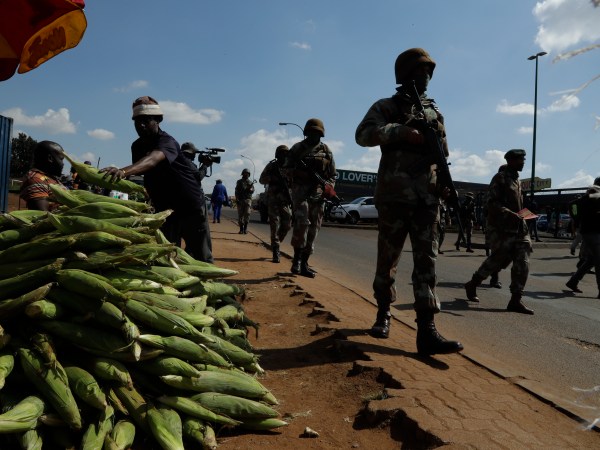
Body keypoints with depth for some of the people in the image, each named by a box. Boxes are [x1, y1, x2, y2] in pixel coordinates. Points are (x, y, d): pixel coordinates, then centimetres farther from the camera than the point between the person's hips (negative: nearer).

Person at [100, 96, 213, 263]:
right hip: (165, 208, 6)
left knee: (200, 255, 3)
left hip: (190, 205, -6)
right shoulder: (137, 146, 2)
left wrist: (124, 171, -59)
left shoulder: (167, 141, -22)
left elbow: (153, 159, -44)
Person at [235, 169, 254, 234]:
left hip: (247, 199, 0)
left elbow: (252, 191, 6)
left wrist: (250, 189, -17)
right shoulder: (239, 182, 12)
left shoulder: (250, 182, 14)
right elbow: (236, 191, 6)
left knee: (247, 213, -13)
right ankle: (241, 229, 5)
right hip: (240, 200, 0)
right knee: (240, 214, 0)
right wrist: (237, 199, -6)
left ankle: (245, 227, -6)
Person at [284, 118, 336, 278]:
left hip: (318, 193, 3)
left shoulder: (326, 151, 13)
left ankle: (304, 264, 9)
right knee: (302, 222, -22)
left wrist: (329, 188, -4)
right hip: (300, 190, -3)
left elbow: (332, 175, 15)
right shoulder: (297, 148, 7)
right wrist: (300, 174, -16)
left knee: (313, 229, 2)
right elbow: (287, 169, 5)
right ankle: (297, 259, -11)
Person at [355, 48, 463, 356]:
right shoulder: (386, 107, 4)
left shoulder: (434, 111, 18)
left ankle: (427, 331, -6)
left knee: (427, 260, -5)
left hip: (427, 197, 4)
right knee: (388, 259, 6)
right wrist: (402, 131, -23)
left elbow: (442, 151, 21)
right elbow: (363, 134, -13)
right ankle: (384, 312, 27)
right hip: (394, 195, -3)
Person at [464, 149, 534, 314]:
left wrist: (522, 216, 13)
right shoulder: (500, 178, -7)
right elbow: (493, 203, -17)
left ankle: (516, 300, 1)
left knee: (522, 263, -2)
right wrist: (511, 214, -26)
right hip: (502, 228, -8)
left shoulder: (516, 180, 19)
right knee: (497, 260, 0)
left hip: (518, 228, 8)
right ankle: (472, 285, 21)